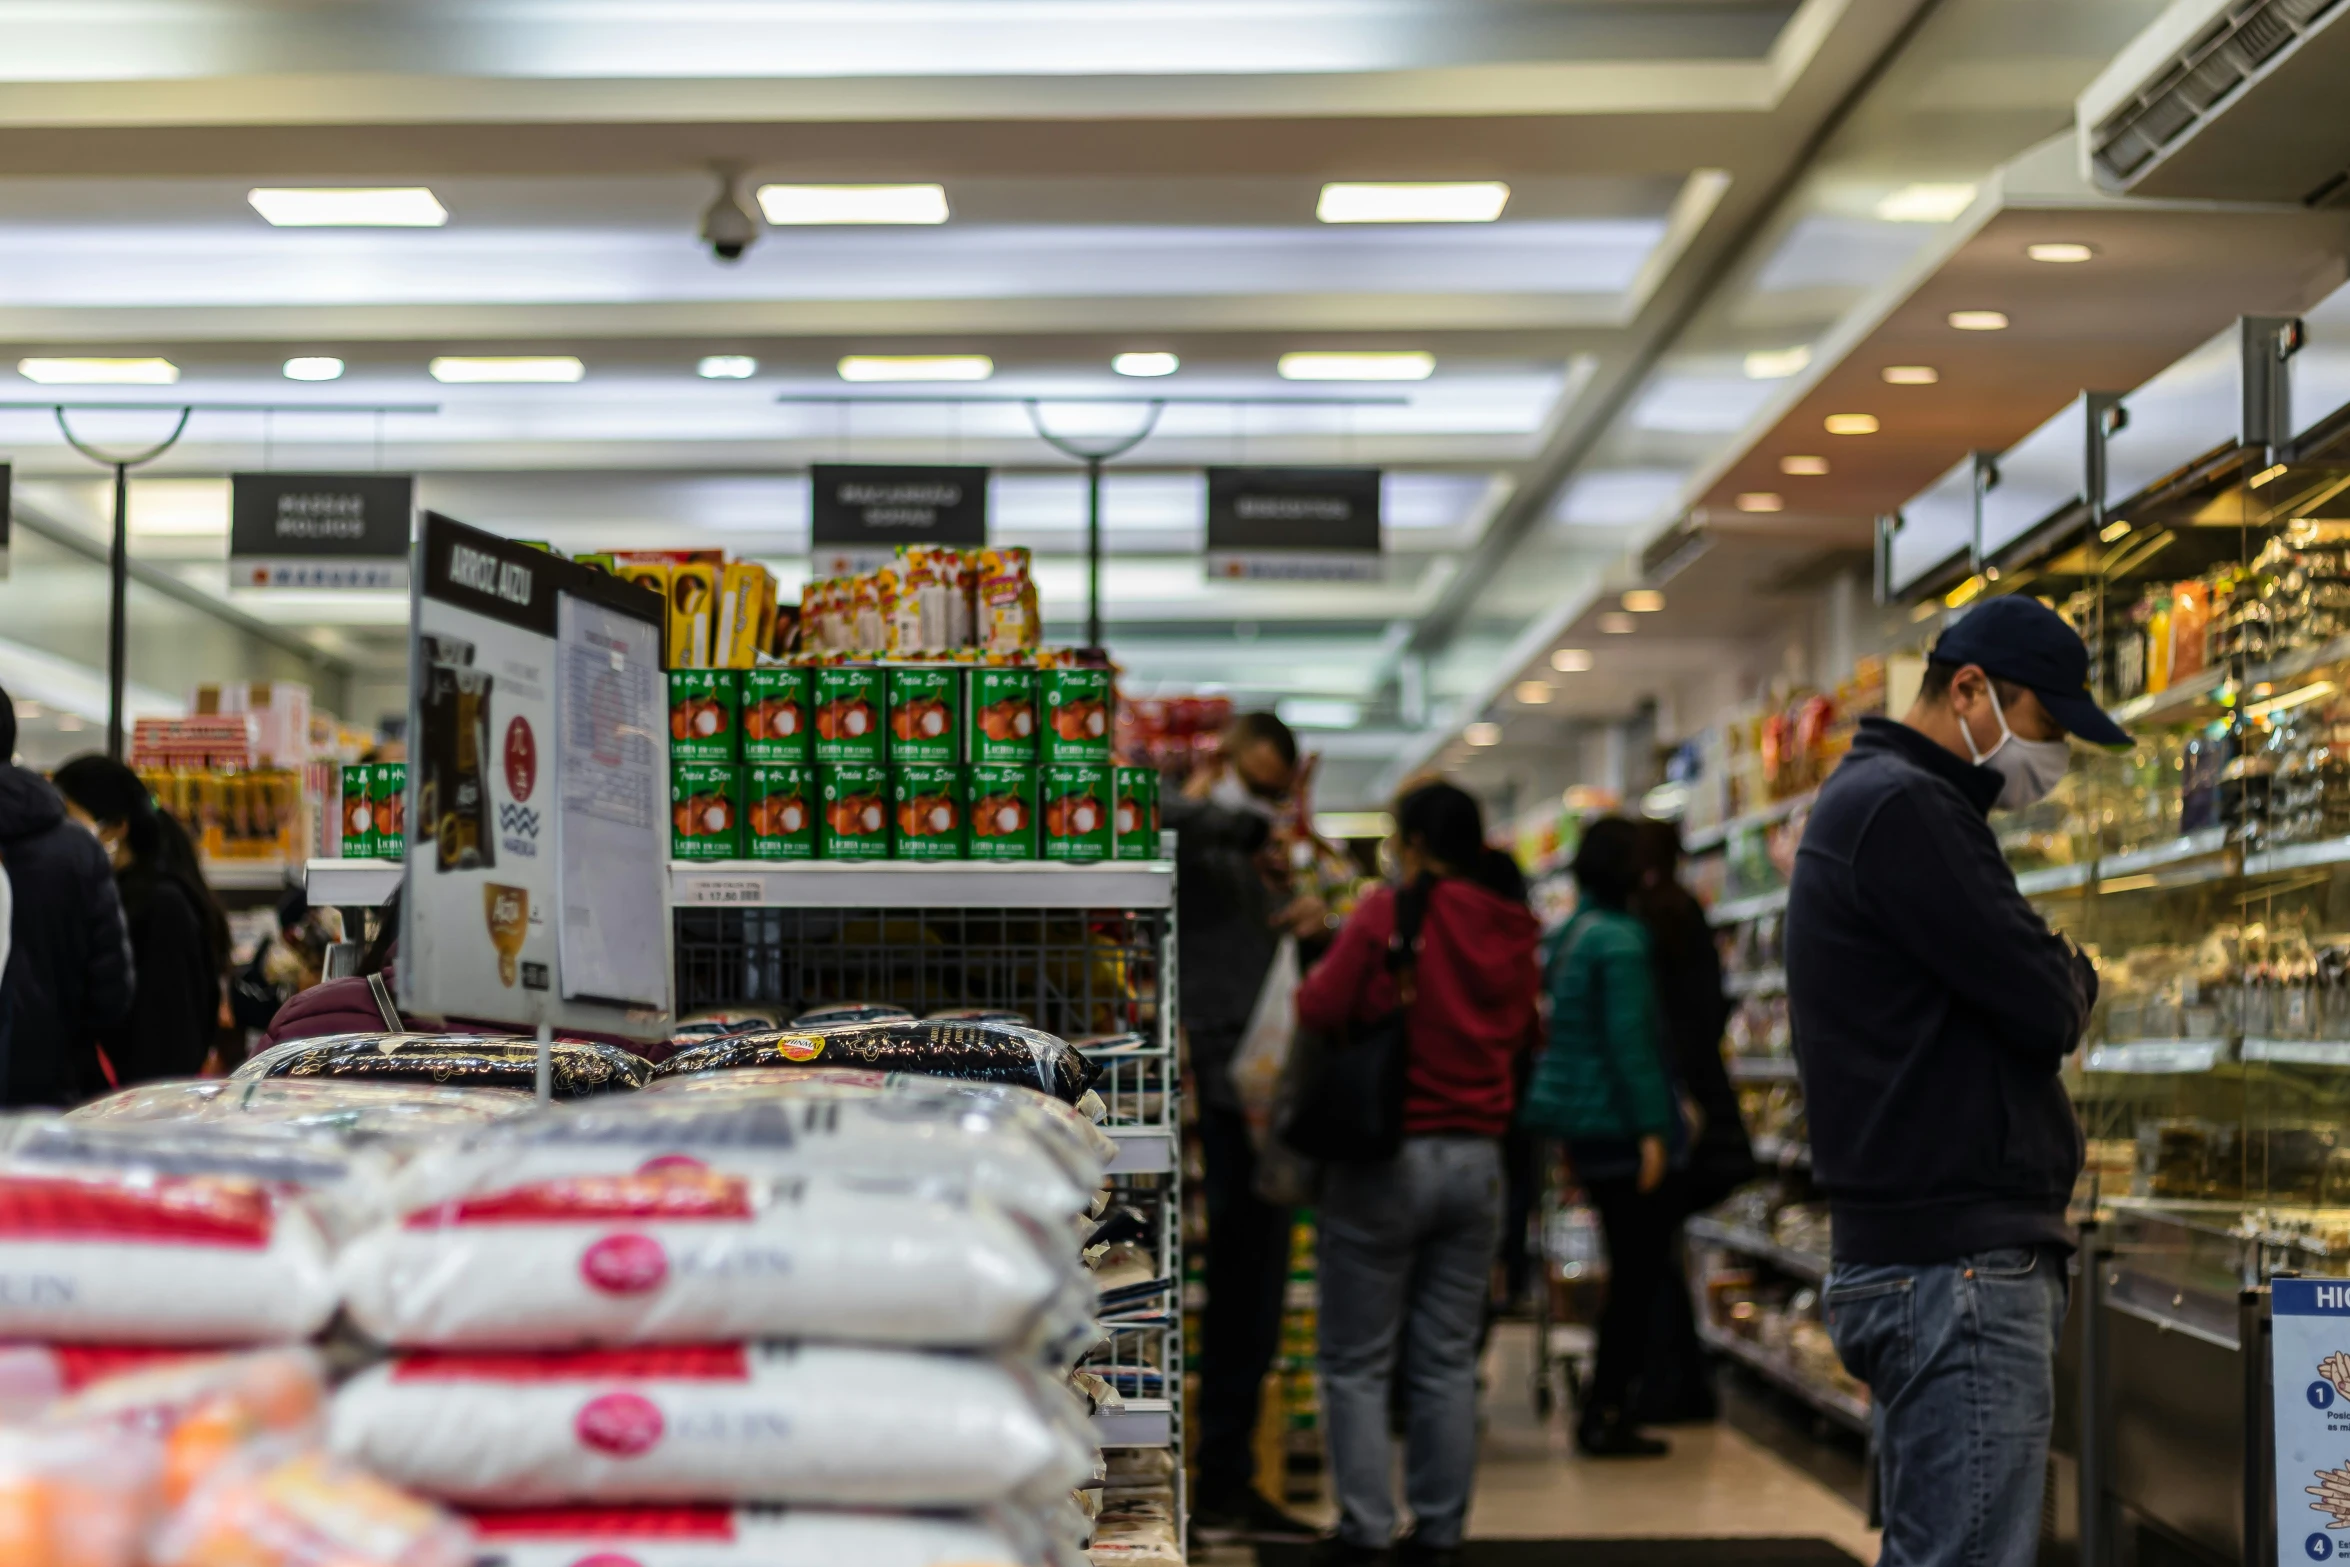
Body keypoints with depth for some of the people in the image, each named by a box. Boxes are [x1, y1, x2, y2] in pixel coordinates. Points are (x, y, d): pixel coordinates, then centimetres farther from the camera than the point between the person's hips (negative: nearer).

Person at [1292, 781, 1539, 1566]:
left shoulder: (1390, 912, -13)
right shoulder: (1512, 929, 5)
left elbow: (1321, 1009, -15)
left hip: (1388, 1156, -5)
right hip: (1477, 1159, 5)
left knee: (1357, 1361, 4)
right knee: (1448, 1360, 10)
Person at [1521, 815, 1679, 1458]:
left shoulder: (1567, 936, 12)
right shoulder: (1620, 941, -15)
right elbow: (1631, 1042, -19)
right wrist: (1652, 1132, -17)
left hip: (1579, 1122, 9)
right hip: (1618, 1127, -9)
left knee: (1630, 1273, 16)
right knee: (1639, 1277, -2)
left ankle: (1603, 1410, 20)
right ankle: (1604, 1416, -1)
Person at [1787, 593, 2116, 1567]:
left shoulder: (1869, 797, 21)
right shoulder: (1903, 808, -13)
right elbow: (2048, 1007, -16)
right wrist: (2066, 976, 4)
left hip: (1915, 1257, 11)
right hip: (1959, 1265, -11)